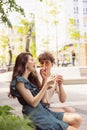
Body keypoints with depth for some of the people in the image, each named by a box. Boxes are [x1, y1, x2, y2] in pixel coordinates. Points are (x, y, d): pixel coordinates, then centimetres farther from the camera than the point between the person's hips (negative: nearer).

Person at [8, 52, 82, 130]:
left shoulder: (30, 79, 17)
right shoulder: (19, 80, -9)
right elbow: (33, 103, -14)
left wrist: (46, 82, 8)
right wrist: (46, 85, -15)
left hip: (44, 111, 8)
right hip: (35, 115, -8)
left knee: (77, 119, -7)